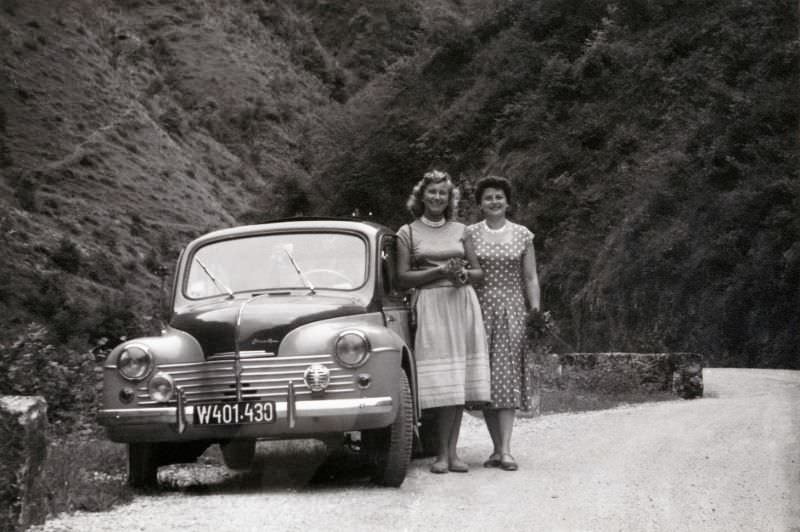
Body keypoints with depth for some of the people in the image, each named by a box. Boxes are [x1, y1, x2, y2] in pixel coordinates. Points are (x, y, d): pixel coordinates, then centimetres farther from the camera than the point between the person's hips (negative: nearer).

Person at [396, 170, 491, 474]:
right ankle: (443, 453, -7)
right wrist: (440, 271, -10)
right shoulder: (408, 233, 7)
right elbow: (403, 277, 0)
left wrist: (462, 274, -7)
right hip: (430, 304, -3)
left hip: (463, 303, 3)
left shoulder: (460, 230, 15)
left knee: (459, 381, -2)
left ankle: (450, 451, 0)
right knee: (442, 382, -10)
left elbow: (479, 272, 15)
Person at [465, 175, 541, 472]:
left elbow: (530, 278, 8)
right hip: (480, 310, 1)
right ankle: (498, 447, 8)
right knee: (485, 378, 0)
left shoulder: (523, 235, 8)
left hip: (512, 310, -1)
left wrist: (534, 305, -4)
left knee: (508, 375, -8)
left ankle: (505, 449, -13)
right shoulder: (470, 234, 7)